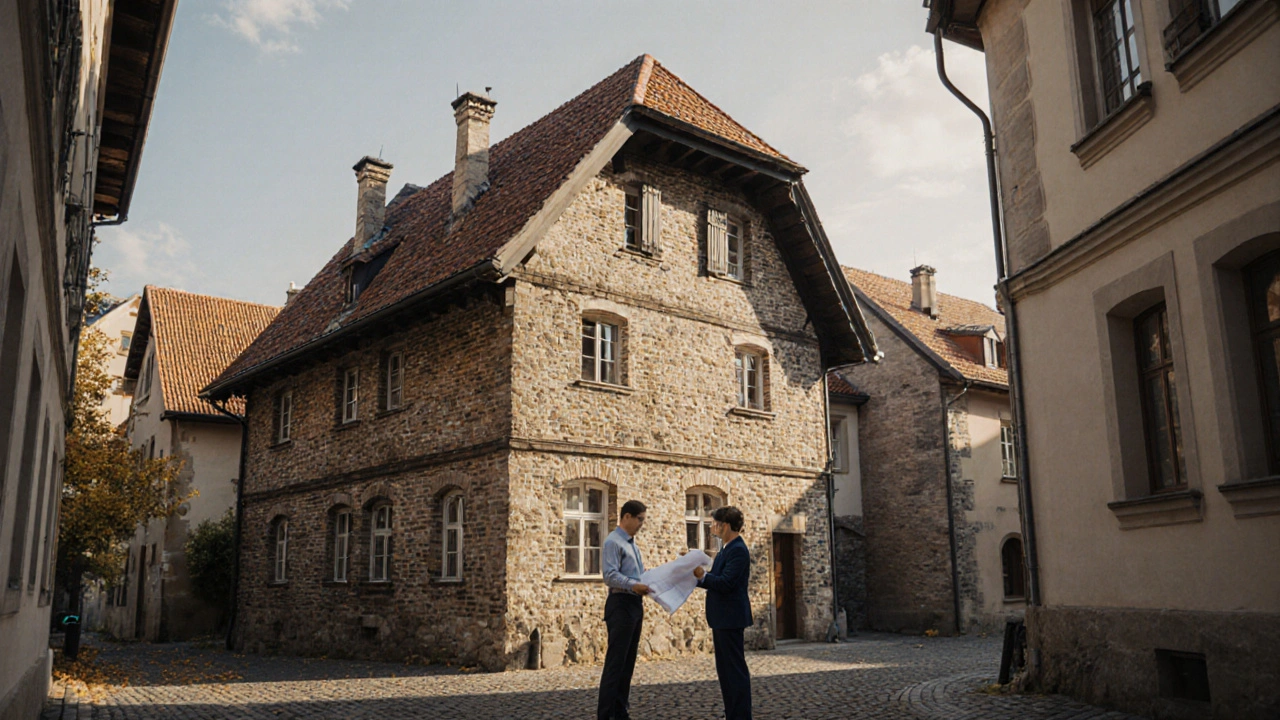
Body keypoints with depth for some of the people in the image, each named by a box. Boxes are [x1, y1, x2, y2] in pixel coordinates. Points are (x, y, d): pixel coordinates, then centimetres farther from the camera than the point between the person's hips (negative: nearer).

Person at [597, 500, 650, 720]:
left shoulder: (632, 543, 17)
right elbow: (610, 576, -23)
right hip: (621, 605, -9)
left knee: (628, 662, 12)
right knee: (615, 663, -8)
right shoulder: (614, 542, -12)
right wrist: (632, 585, -36)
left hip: (635, 605, 9)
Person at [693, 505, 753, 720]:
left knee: (735, 669, -5)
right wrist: (697, 576, 7)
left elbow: (725, 583, -25)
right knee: (725, 669, 14)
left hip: (730, 618, -10)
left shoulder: (738, 550, -17)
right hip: (723, 618, 10)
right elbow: (717, 581, 18)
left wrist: (702, 575, -17)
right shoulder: (727, 548, 14)